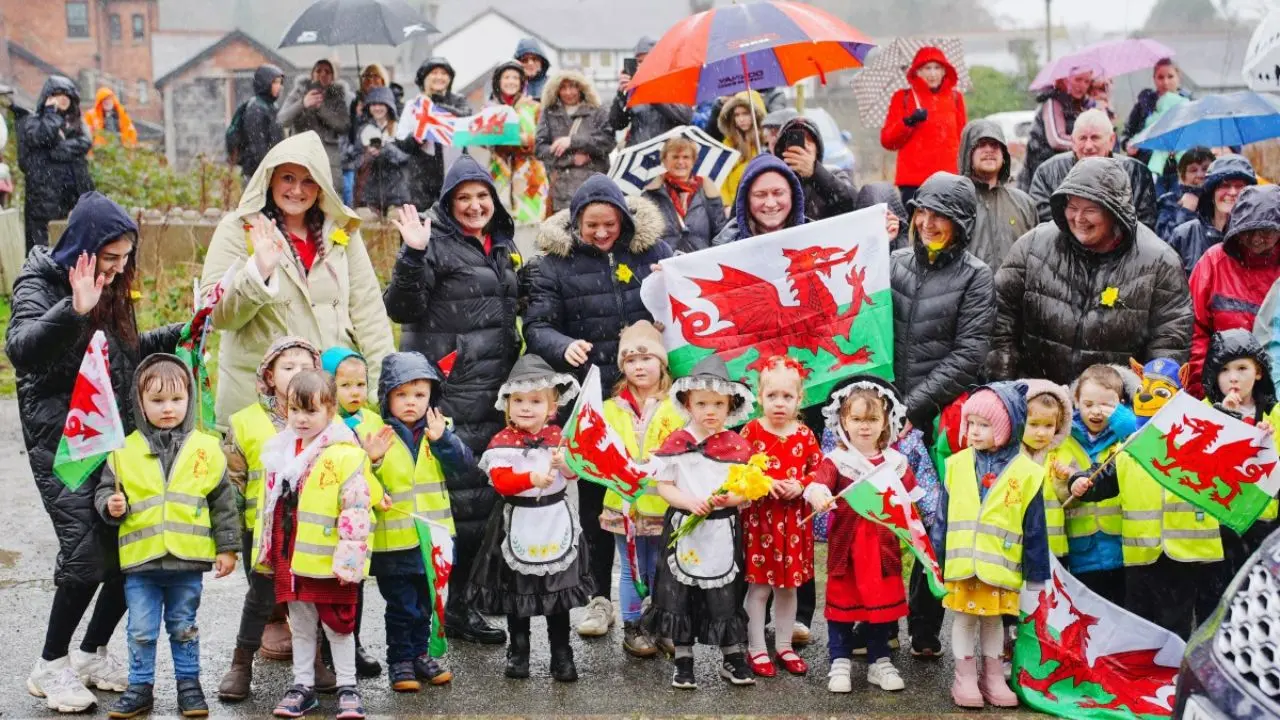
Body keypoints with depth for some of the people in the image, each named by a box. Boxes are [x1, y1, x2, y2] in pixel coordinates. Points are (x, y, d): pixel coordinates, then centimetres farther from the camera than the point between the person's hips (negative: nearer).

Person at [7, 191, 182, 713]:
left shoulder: (111, 289, 13)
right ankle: (51, 666, 3)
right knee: (86, 552, -16)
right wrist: (75, 309, -40)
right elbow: (22, 349, -26)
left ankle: (92, 654, 20)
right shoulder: (40, 283, -8)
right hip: (60, 440, -7)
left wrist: (182, 333, 16)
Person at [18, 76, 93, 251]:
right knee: (38, 245, -2)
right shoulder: (31, 122, 5)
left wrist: (60, 150, -13)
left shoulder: (76, 122, 18)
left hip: (75, 191, 4)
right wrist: (51, 110, -3)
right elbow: (43, 137, -15)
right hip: (42, 191, -4)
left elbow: (86, 142, -1)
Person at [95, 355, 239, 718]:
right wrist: (112, 505, -16)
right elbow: (104, 489, 7)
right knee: (141, 630, 7)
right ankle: (140, 687, 20)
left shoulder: (206, 449, 0)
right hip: (140, 559, 0)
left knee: (184, 627, 13)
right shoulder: (125, 451, 0)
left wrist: (227, 547, 2)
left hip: (188, 558, 0)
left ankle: (189, 684, 25)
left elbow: (223, 502, 3)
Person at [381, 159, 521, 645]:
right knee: (456, 494, -9)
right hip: (450, 390, -8)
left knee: (488, 496, 11)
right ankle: (449, 610, -1)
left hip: (494, 388, 8)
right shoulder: (435, 244, -7)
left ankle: (462, 604, 22)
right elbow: (402, 309, -17)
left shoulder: (502, 246, 17)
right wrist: (412, 256, -28)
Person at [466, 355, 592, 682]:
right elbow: (500, 480, -19)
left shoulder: (557, 436, 2)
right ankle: (518, 652, 23)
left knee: (559, 590, 7)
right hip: (518, 523, -2)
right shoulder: (503, 442, -8)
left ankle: (561, 655, 16)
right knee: (517, 591, 9)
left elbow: (574, 473, -3)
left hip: (555, 522, 2)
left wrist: (565, 463, -24)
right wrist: (531, 478, -33)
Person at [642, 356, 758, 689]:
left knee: (725, 595, 5)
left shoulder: (737, 445, 1)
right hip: (684, 529, 0)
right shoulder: (676, 443, -2)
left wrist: (730, 498, -20)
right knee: (679, 595, 5)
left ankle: (732, 658, 19)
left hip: (723, 529, 0)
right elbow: (663, 486, -2)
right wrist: (690, 502, -17)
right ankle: (683, 662, 16)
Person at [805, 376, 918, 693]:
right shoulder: (836, 460, -6)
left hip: (883, 545, 3)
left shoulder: (896, 462, 5)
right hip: (845, 545, -2)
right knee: (842, 601, 5)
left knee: (882, 601, 10)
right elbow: (817, 484, -22)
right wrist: (818, 496, -44)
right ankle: (840, 662, 17)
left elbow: (911, 502, 12)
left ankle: (879, 661, 24)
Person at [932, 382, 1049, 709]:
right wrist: (936, 559, 2)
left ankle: (992, 676, 27)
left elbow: (1034, 530, -2)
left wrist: (1035, 574, 0)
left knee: (993, 619, 13)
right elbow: (943, 519, 3)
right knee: (964, 618, 8)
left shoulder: (1026, 473, -5)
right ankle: (965, 678, 19)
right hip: (961, 564, 1)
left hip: (1001, 567, -1)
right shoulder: (957, 465, -2)